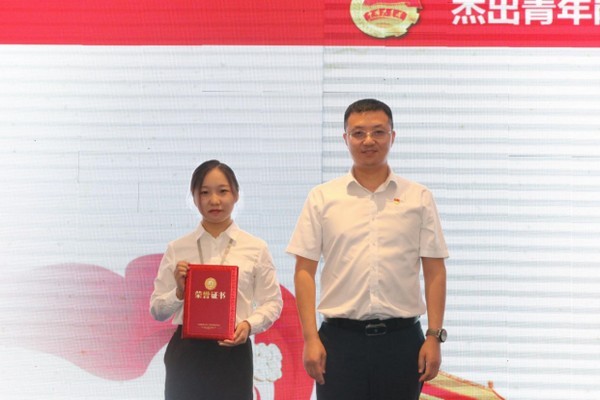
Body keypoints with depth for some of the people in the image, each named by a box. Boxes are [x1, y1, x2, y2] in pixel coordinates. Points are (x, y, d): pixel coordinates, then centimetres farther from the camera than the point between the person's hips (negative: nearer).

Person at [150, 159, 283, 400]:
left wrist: (249, 324, -15)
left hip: (233, 351, -1)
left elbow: (272, 302, 4)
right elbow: (157, 310, 8)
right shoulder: (177, 249, 5)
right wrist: (179, 291, -12)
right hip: (186, 353, 1)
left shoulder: (255, 249, 2)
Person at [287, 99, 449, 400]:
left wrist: (434, 336, -3)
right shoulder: (322, 198, 4)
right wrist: (310, 338, -6)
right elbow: (304, 271, 2)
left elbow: (434, 271, 4)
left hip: (401, 340, 1)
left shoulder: (419, 198, 6)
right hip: (340, 338, 0)